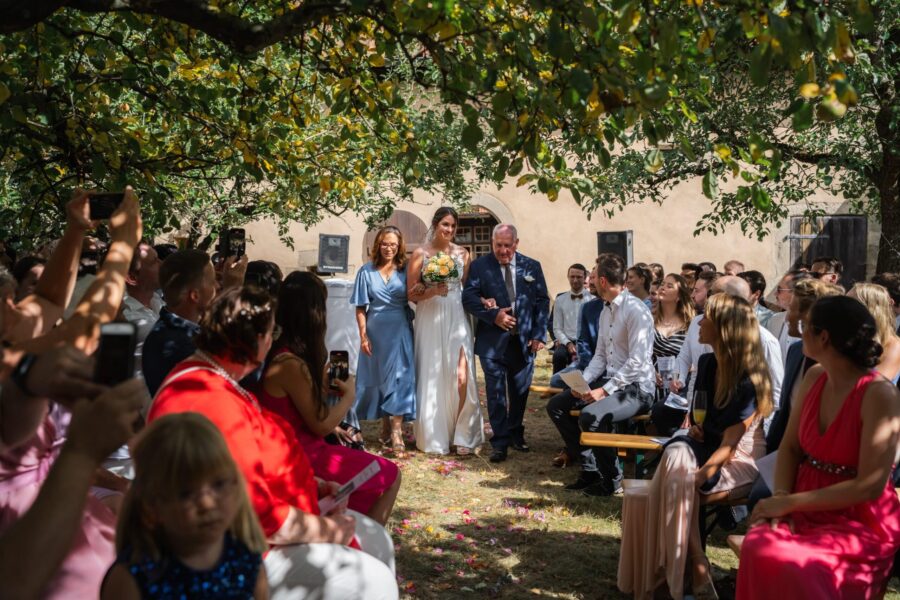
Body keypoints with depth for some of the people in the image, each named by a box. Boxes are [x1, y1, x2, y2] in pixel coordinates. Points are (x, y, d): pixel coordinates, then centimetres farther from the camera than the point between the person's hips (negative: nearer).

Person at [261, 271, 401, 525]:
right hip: (301, 458, -9)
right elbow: (321, 425, -17)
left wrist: (325, 381, 7)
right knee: (389, 476, 2)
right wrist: (349, 395, -3)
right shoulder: (291, 365, -25)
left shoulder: (279, 351, 3)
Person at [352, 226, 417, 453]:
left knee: (399, 377, -6)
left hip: (400, 331, -1)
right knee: (379, 377, 10)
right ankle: (385, 426, 26)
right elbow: (361, 308, 2)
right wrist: (363, 336, -5)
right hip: (376, 332, 1)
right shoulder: (367, 271, 2)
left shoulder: (405, 270, 2)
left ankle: (396, 431, -7)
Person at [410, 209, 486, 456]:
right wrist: (433, 291, -17)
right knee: (432, 377, 3)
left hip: (457, 321, 2)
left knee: (462, 377, -6)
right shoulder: (420, 253, -1)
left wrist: (482, 300, -1)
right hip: (430, 322, -2)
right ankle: (434, 437, 16)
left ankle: (462, 435, 7)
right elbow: (411, 294, -1)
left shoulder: (462, 254, 8)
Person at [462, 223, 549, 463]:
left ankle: (516, 434, 30)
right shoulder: (479, 266, -1)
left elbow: (542, 302, 6)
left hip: (524, 341, 3)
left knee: (520, 391, 13)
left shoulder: (532, 267, 6)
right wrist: (493, 316, -18)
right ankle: (500, 442, 8)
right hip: (493, 342, -2)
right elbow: (469, 298, -6)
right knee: (496, 393, 0)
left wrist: (539, 335, -2)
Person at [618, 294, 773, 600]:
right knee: (677, 453, -28)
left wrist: (696, 476, -29)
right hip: (707, 446, 7)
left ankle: (697, 573, -16)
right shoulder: (707, 362, 3)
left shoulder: (747, 381, -20)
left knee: (679, 487, -31)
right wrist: (694, 424, 0)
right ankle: (697, 570, -25)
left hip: (741, 459, -7)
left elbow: (729, 445, -21)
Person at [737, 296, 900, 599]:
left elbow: (870, 485, -20)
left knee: (785, 566, -32)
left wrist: (789, 503, -19)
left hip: (861, 524, -5)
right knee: (757, 549, -26)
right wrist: (781, 498, -11)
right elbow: (790, 447, 9)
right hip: (807, 510, 6)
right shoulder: (814, 378, 5)